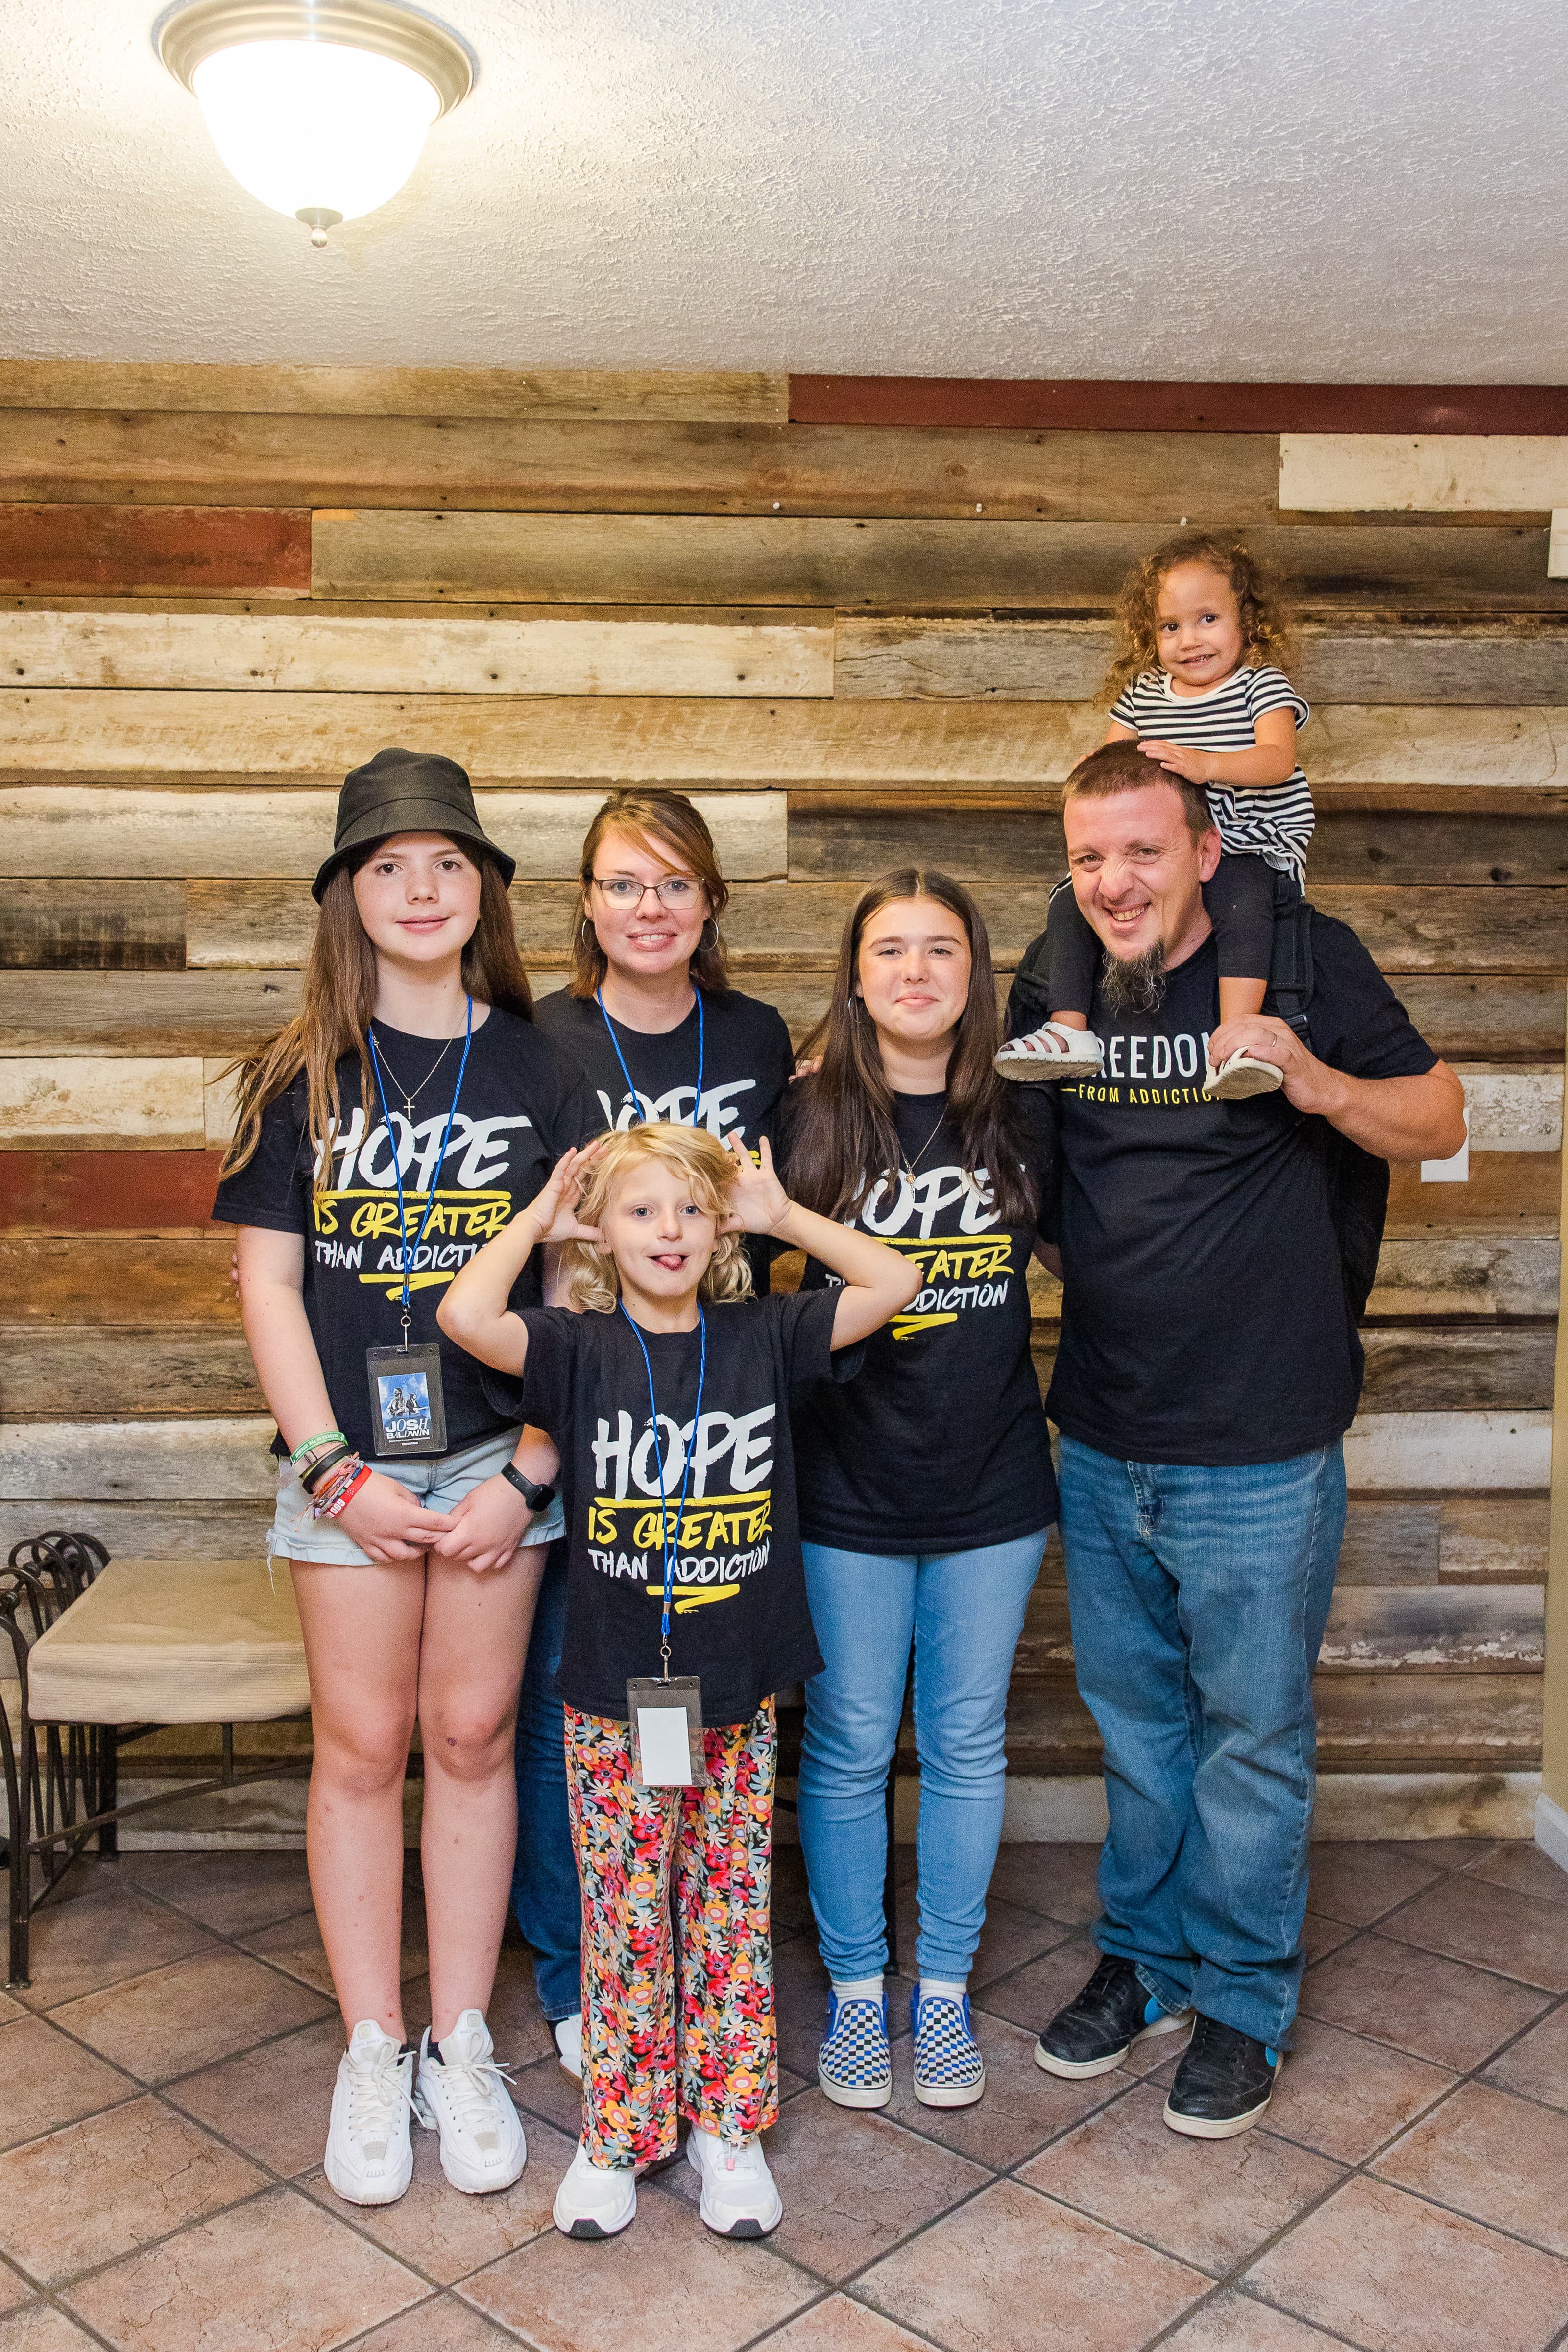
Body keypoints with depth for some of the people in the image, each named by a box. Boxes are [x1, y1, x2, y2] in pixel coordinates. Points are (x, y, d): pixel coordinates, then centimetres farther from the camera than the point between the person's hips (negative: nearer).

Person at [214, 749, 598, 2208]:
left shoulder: (538, 1069, 1)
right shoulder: (302, 1075, 1)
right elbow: (267, 1280, -1)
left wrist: (528, 1475, -8)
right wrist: (338, 1472, -8)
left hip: (500, 1454, 0)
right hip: (346, 1462, 0)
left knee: (472, 1739, 8)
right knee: (361, 1747, 7)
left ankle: (461, 2047, 25)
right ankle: (372, 2054, 24)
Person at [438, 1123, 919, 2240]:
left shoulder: (765, 1336, -2)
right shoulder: (578, 1348, -6)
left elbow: (895, 1282, -8)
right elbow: (466, 1314, -24)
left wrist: (781, 1213, -3)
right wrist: (535, 1219, -10)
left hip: (739, 1693, 1)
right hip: (613, 1697, -1)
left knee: (732, 1916, 13)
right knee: (625, 1921, 10)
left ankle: (730, 2125, 29)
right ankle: (619, 2130, 28)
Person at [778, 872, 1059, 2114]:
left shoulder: (1021, 1124, 2)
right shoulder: (807, 1120, -5)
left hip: (992, 1493, 2)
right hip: (846, 1492, -2)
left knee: (967, 1744, 12)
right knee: (849, 1749, 9)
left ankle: (946, 1988, 30)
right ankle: (856, 1987, 29)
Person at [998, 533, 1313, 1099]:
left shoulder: (1263, 686, -1)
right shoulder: (1142, 694, 13)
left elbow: (1277, 761, -18)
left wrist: (1205, 764, -36)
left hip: (1249, 850, -5)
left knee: (1242, 899, -37)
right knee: (1071, 900, -12)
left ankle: (1238, 1043, -44)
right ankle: (1069, 1029, -12)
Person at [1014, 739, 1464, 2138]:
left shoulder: (1304, 960, -8)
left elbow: (1441, 1121, -4)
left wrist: (1316, 1082, -22)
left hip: (1258, 1454, -4)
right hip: (1101, 1445, 4)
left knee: (1251, 1734, 10)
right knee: (1135, 1722, 19)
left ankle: (1243, 2000, 31)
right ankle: (1145, 1959, 39)